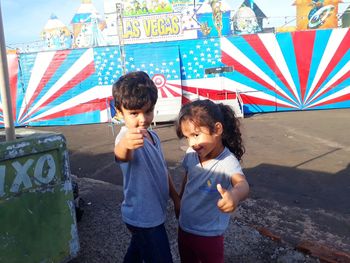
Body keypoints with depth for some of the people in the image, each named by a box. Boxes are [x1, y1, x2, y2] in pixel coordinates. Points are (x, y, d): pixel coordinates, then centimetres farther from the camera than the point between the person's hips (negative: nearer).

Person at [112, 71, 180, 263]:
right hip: (143, 218, -8)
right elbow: (121, 154, -52)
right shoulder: (126, 137, -27)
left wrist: (175, 198, 17)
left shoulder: (153, 136, 1)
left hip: (153, 214, 8)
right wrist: (125, 144, -74)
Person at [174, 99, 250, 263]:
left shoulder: (227, 162, -28)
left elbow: (242, 184, -47)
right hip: (184, 228, 5)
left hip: (209, 235, -5)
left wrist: (234, 195, -69)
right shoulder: (191, 154, -10)